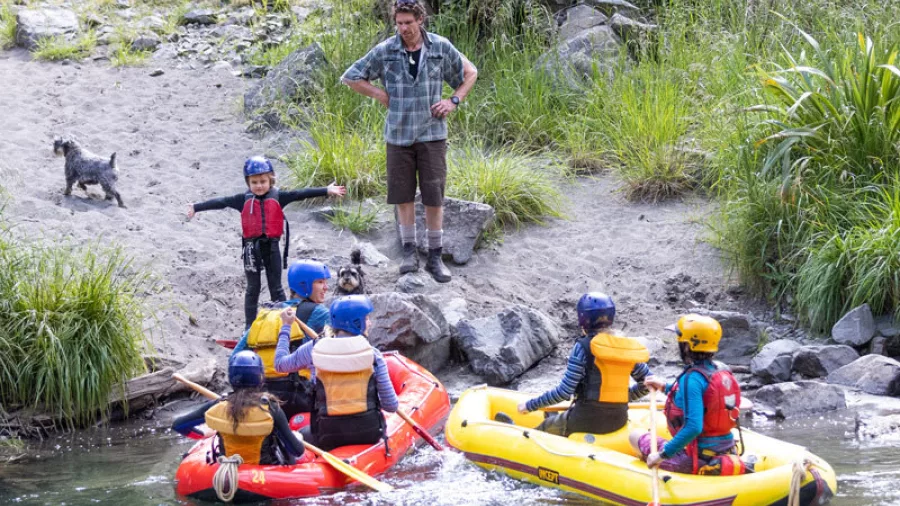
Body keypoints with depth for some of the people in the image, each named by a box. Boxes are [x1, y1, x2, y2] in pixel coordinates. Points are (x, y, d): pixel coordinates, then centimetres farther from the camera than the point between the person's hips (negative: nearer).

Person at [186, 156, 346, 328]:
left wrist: (326, 191, -11)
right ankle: (250, 327, 15)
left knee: (276, 288, 8)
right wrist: (196, 207, 0)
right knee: (253, 288, 10)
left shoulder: (277, 197, 0)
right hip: (252, 247, 0)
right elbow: (221, 202, 0)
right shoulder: (244, 199, 1)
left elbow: (299, 194, -6)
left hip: (271, 246, 0)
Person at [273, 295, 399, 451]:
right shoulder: (372, 354, -6)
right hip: (368, 433, 0)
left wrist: (285, 327, 29)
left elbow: (280, 364, 17)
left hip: (329, 435, 0)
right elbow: (391, 406, -6)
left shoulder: (313, 350, -3)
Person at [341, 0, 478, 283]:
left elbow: (470, 73, 13)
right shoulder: (385, 51, -3)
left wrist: (454, 101, 0)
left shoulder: (441, 48, -1)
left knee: (434, 198, 0)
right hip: (398, 134, 1)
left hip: (432, 133, 0)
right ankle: (409, 253, 17)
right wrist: (379, 94, -3)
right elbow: (350, 77, 6)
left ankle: (435, 257, 9)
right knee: (403, 196, 5)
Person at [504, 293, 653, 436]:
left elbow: (564, 391, -16)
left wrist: (530, 405, -6)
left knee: (544, 428, 25)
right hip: (618, 420, 5)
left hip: (588, 420, -5)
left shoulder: (583, 347, -13)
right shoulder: (626, 347, 1)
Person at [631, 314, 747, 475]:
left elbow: (693, 427, -28)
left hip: (700, 460, -9)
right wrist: (665, 386, 31)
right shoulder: (722, 373, 5)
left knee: (636, 436, 8)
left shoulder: (692, 379, -20)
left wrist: (663, 454, -24)